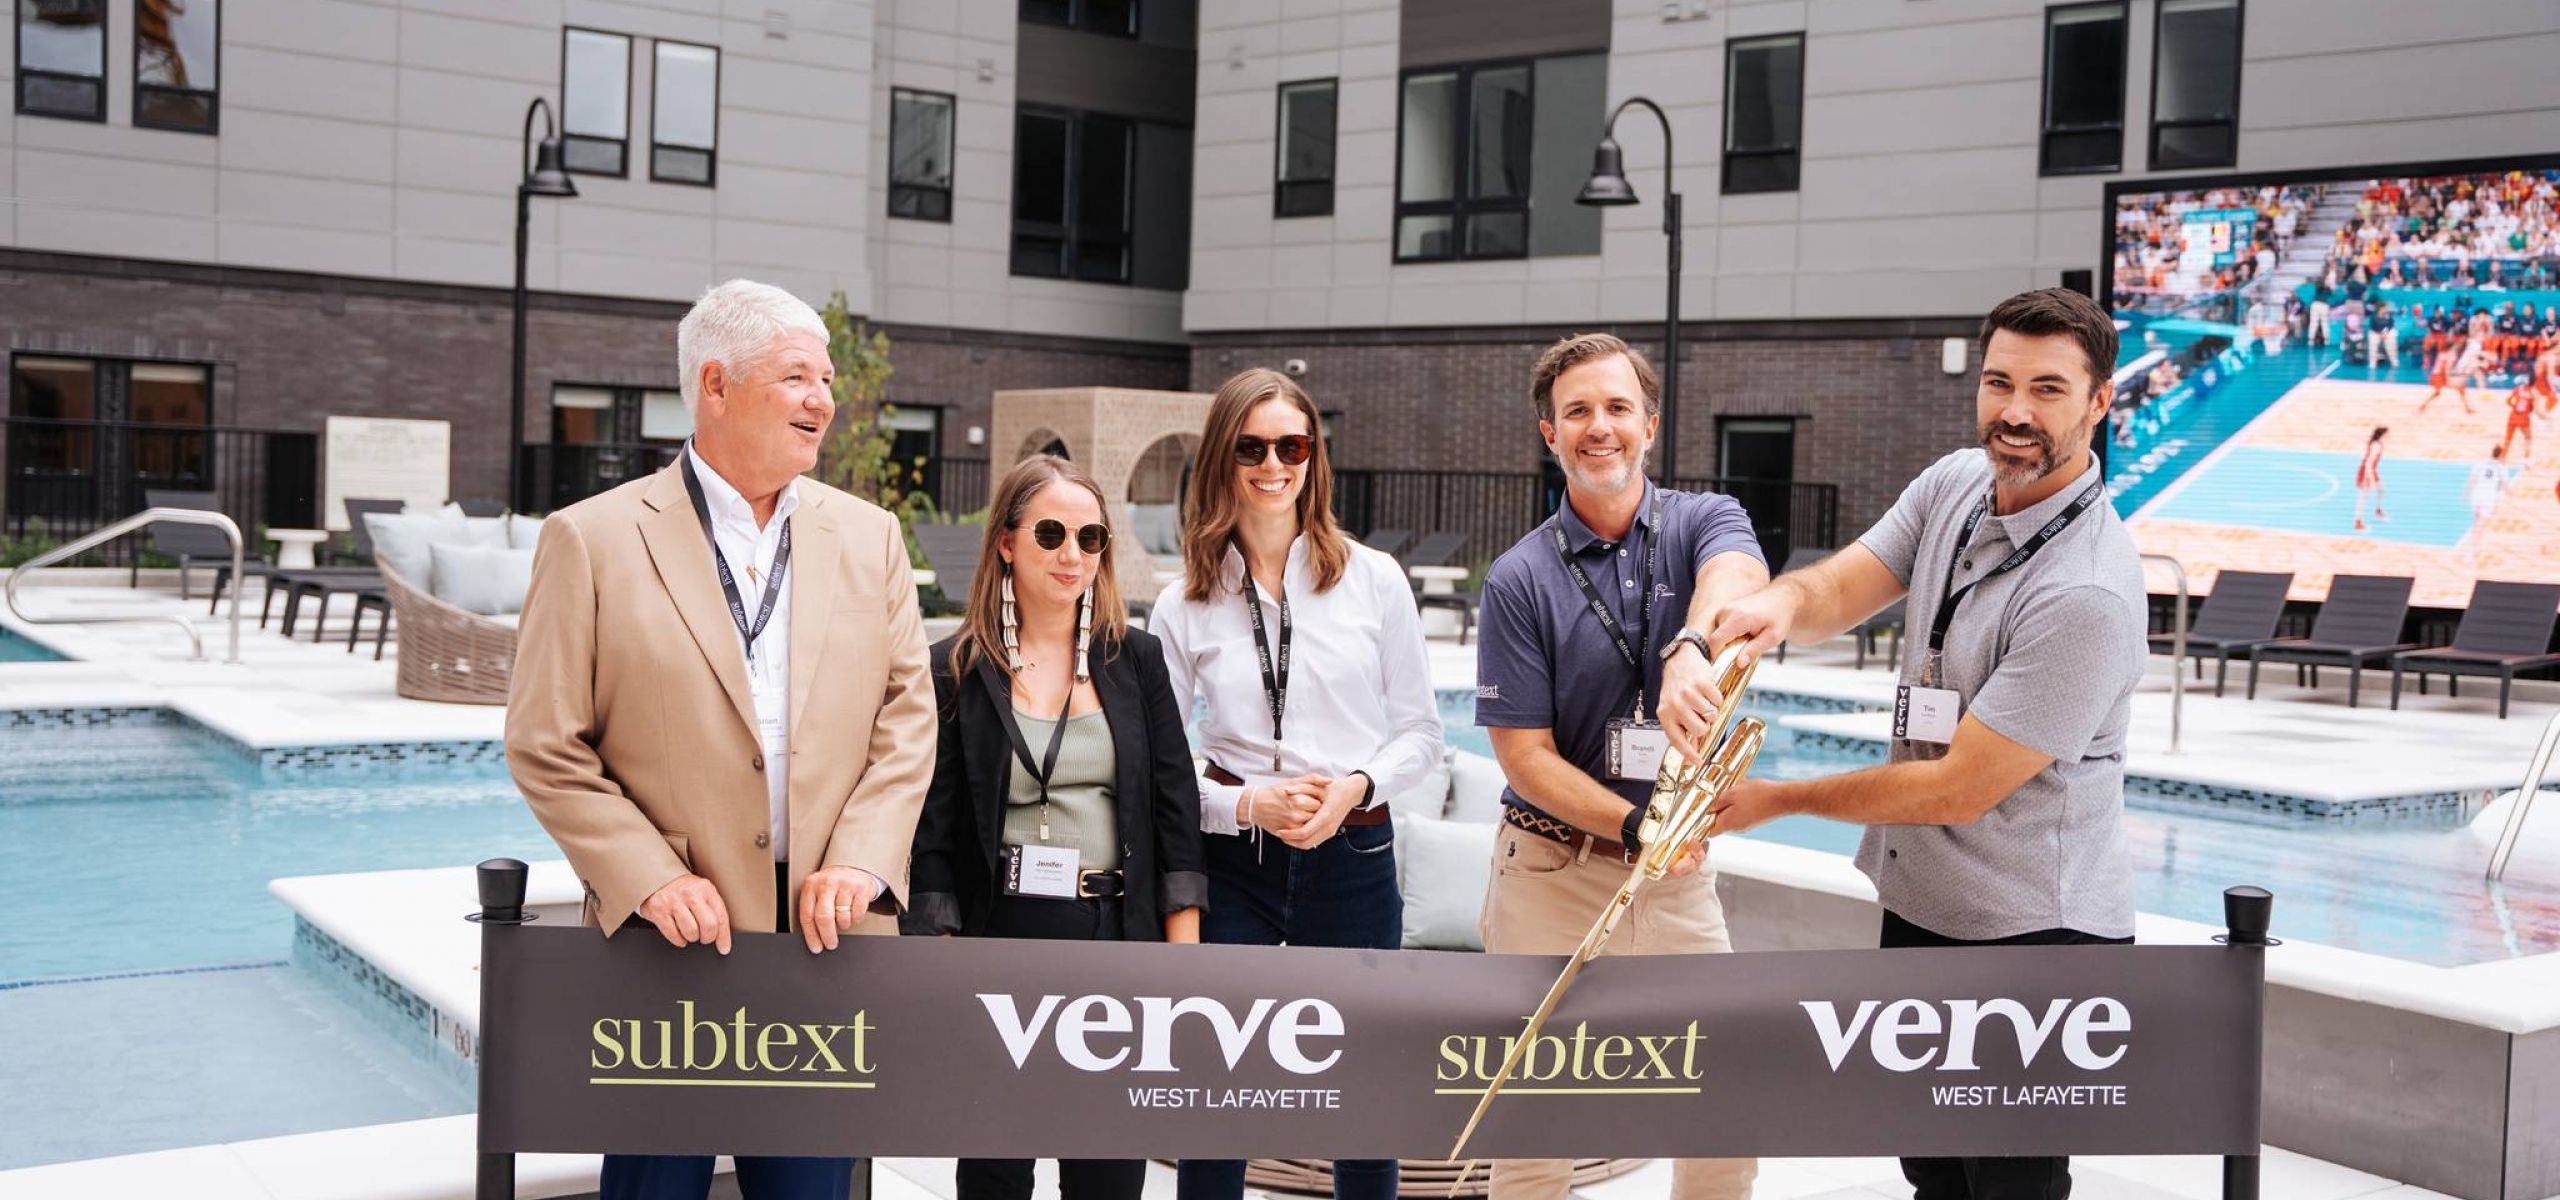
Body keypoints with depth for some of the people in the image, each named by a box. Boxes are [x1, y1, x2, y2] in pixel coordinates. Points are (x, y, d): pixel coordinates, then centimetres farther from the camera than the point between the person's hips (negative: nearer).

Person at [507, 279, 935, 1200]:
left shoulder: (869, 537, 8)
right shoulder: (591, 540, -3)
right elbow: (545, 748, -4)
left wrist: (860, 862, -8)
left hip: (829, 939, 3)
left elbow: (907, 718, 5)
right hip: (673, 946, -3)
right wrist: (650, 882, -13)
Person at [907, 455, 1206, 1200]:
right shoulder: (956, 671, 0)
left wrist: (1184, 956, 0)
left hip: (1118, 938, 1)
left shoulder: (1135, 659, 6)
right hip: (998, 937, -1)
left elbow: (1176, 808, 5)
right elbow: (933, 831, -1)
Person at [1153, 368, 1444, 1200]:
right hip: (1232, 869, 0)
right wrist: (1246, 805, -15)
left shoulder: (1373, 579, -1)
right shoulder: (1184, 607, -1)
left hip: (1355, 859, 0)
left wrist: (1356, 787, -14)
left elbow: (1419, 732, 4)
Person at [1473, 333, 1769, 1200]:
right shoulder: (1520, 580, -6)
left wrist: (1691, 648, -51)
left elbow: (1737, 573, -29)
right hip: (1552, 872, -1)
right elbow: (1526, 755, -9)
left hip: (1680, 874, 2)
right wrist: (1637, 825, -23)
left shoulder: (1702, 522, -2)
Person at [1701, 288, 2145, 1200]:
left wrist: (1782, 800, -14)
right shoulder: (1954, 485, -1)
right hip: (1916, 907, 8)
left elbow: (1959, 789, -24)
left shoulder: (2088, 594, -27)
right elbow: (1841, 587, -6)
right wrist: (1782, 604, -32)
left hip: (2030, 940, -8)